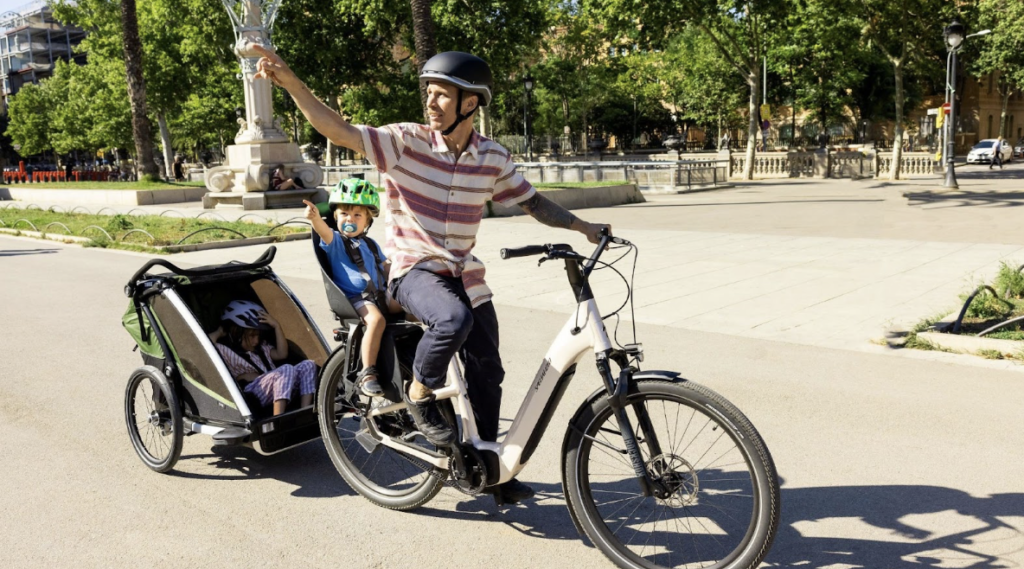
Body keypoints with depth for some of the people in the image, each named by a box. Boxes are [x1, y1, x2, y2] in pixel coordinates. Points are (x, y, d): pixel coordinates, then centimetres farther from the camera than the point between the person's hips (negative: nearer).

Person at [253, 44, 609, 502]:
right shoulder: (407, 142, -12)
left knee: (487, 372, 6)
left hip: (464, 272, 4)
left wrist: (581, 227, 6)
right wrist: (288, 80, -32)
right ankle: (420, 395, -6)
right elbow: (337, 130, -21)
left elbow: (532, 202, 12)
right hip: (414, 269, -4)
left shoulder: (493, 158, -1)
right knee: (454, 319, -36)